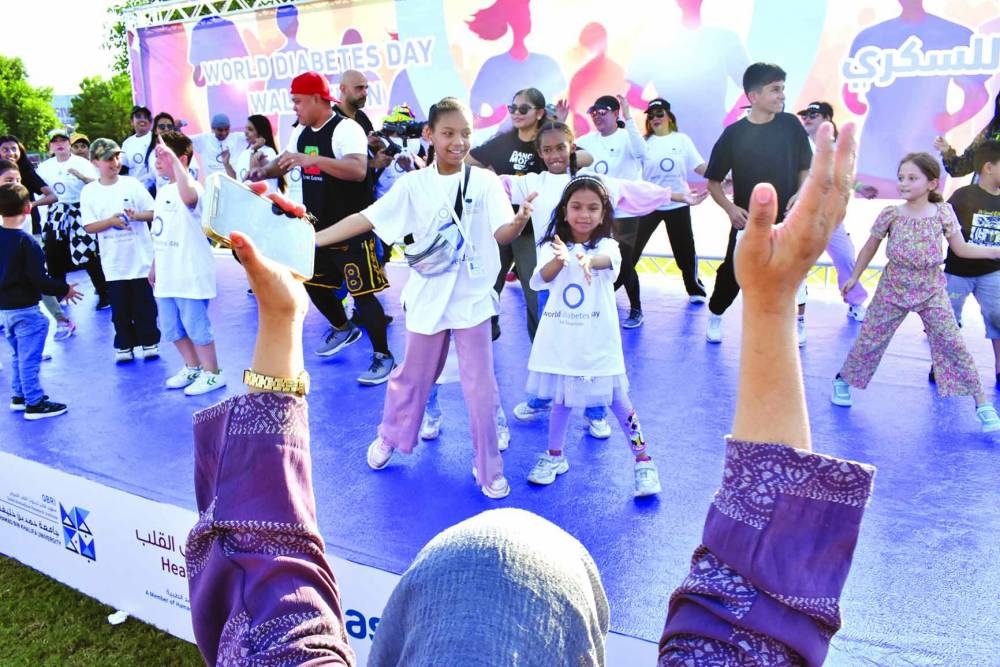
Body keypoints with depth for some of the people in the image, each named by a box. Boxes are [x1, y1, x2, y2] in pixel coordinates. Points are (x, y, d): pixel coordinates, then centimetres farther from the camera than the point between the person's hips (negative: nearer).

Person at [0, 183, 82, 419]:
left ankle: (19, 396, 32)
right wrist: (64, 290, -9)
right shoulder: (27, 242, -19)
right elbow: (38, 279, -21)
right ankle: (34, 404, 8)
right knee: (29, 358, 0)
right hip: (25, 309, -8)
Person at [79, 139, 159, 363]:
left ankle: (149, 342, 21)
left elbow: (153, 212, 0)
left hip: (141, 258, -1)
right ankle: (124, 345, 20)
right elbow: (88, 226, -2)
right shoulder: (89, 191, 0)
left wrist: (137, 215, -19)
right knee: (120, 307, 8)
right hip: (114, 262, 1)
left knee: (145, 304, 8)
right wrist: (111, 221, -18)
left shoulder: (132, 184, -2)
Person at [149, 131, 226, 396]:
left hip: (190, 273, -9)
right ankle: (192, 367, 33)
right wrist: (154, 266, 23)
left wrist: (173, 159, -45)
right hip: (167, 275, 9)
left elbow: (188, 196, -44)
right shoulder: (162, 191, 14)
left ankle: (213, 373, 14)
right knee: (171, 327, 16)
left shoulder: (191, 187, -15)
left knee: (196, 325, -1)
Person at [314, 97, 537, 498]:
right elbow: (366, 219, -5)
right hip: (428, 296, 2)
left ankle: (488, 468, 19)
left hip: (472, 297, -1)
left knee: (480, 387, 3)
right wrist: (310, 239, -12)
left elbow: (502, 234, -16)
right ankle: (389, 438, 44)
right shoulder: (413, 184, -3)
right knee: (412, 377, 18)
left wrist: (520, 220, -39)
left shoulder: (484, 181, -6)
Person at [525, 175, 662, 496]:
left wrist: (589, 260, -54)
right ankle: (554, 456, 33)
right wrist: (559, 259, -43)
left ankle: (643, 461, 18)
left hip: (597, 342, -1)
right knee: (560, 400, 14)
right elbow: (541, 279, -21)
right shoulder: (552, 246, -1)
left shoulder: (607, 245, -4)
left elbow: (606, 261, -29)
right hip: (561, 341, 2)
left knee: (619, 401, 5)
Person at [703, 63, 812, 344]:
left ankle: (797, 323, 27)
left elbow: (805, 168, 8)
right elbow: (713, 181, -1)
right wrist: (730, 208, -15)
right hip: (748, 221, -1)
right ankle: (715, 317, 27)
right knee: (732, 273, 3)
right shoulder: (734, 133, -7)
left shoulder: (791, 125, -2)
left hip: (788, 219, 1)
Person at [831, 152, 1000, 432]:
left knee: (952, 344, -2)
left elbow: (961, 248, 3)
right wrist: (854, 277, 12)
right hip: (893, 290, 0)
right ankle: (842, 380, 26)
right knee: (869, 339, 5)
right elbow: (870, 248, 6)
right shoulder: (890, 214, -7)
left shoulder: (943, 212, -5)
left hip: (931, 292, 0)